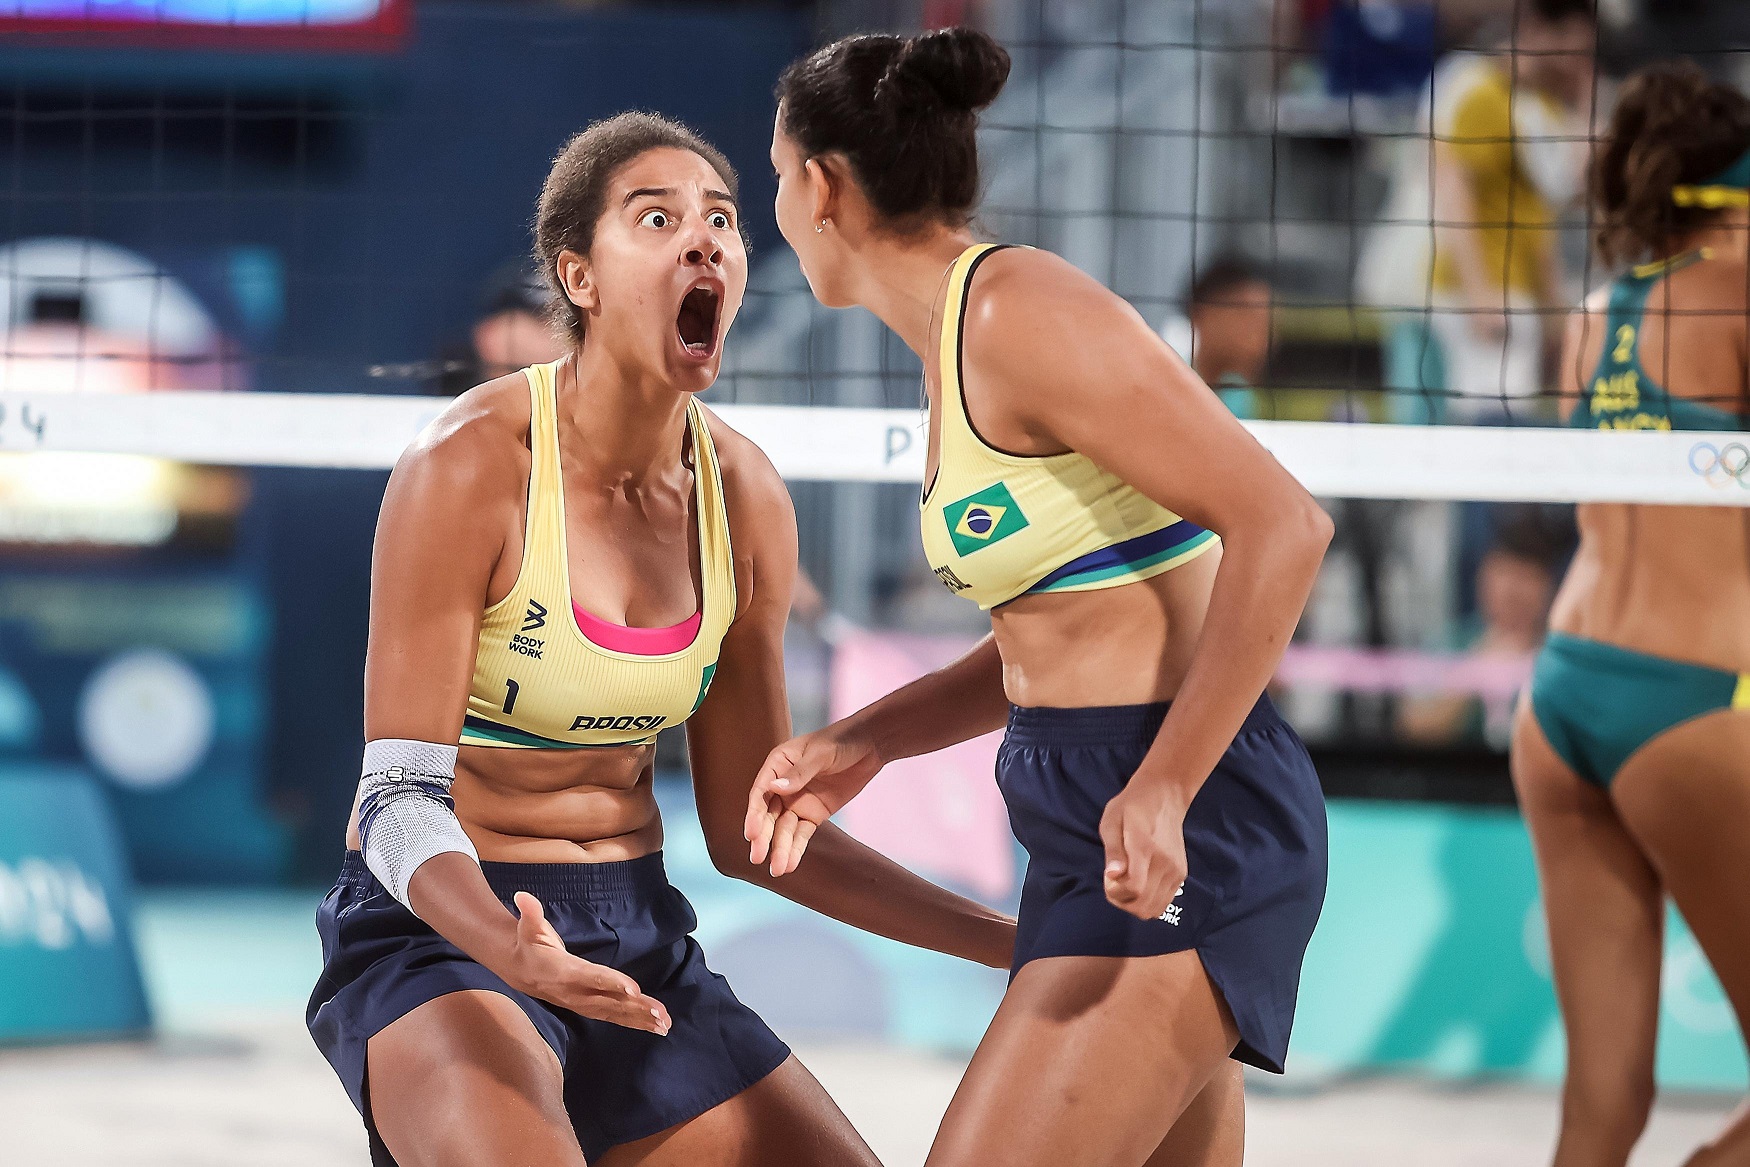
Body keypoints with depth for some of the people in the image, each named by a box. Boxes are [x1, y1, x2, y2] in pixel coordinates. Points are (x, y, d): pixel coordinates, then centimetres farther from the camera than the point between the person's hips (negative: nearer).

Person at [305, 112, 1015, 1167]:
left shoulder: (745, 497, 0)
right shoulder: (470, 467, -18)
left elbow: (750, 832, 9)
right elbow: (401, 800, -19)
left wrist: (1013, 942, 5)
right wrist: (512, 952, -39)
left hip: (639, 943, 6)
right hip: (445, 927, -6)